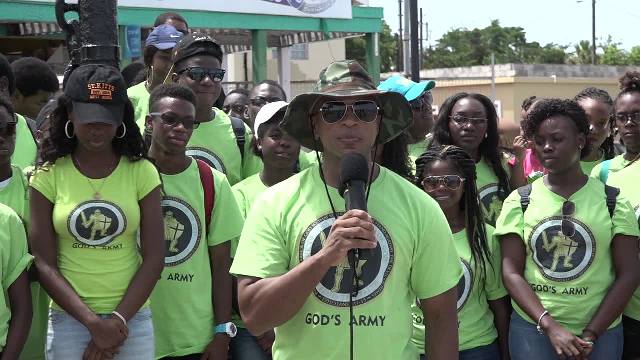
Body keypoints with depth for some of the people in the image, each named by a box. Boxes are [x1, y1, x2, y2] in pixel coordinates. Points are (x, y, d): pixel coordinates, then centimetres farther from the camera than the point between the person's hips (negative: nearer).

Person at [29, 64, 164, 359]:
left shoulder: (142, 172, -1)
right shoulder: (48, 175, -2)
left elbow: (153, 258, -4)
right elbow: (45, 264, -5)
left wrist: (118, 320, -11)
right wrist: (92, 322, -14)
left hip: (133, 318, 1)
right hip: (69, 319, 0)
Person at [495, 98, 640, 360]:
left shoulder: (613, 202, -1)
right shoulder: (519, 201, -1)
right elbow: (511, 273, -5)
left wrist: (591, 334, -10)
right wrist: (550, 326, -16)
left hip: (601, 331, 0)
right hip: (531, 328, 0)